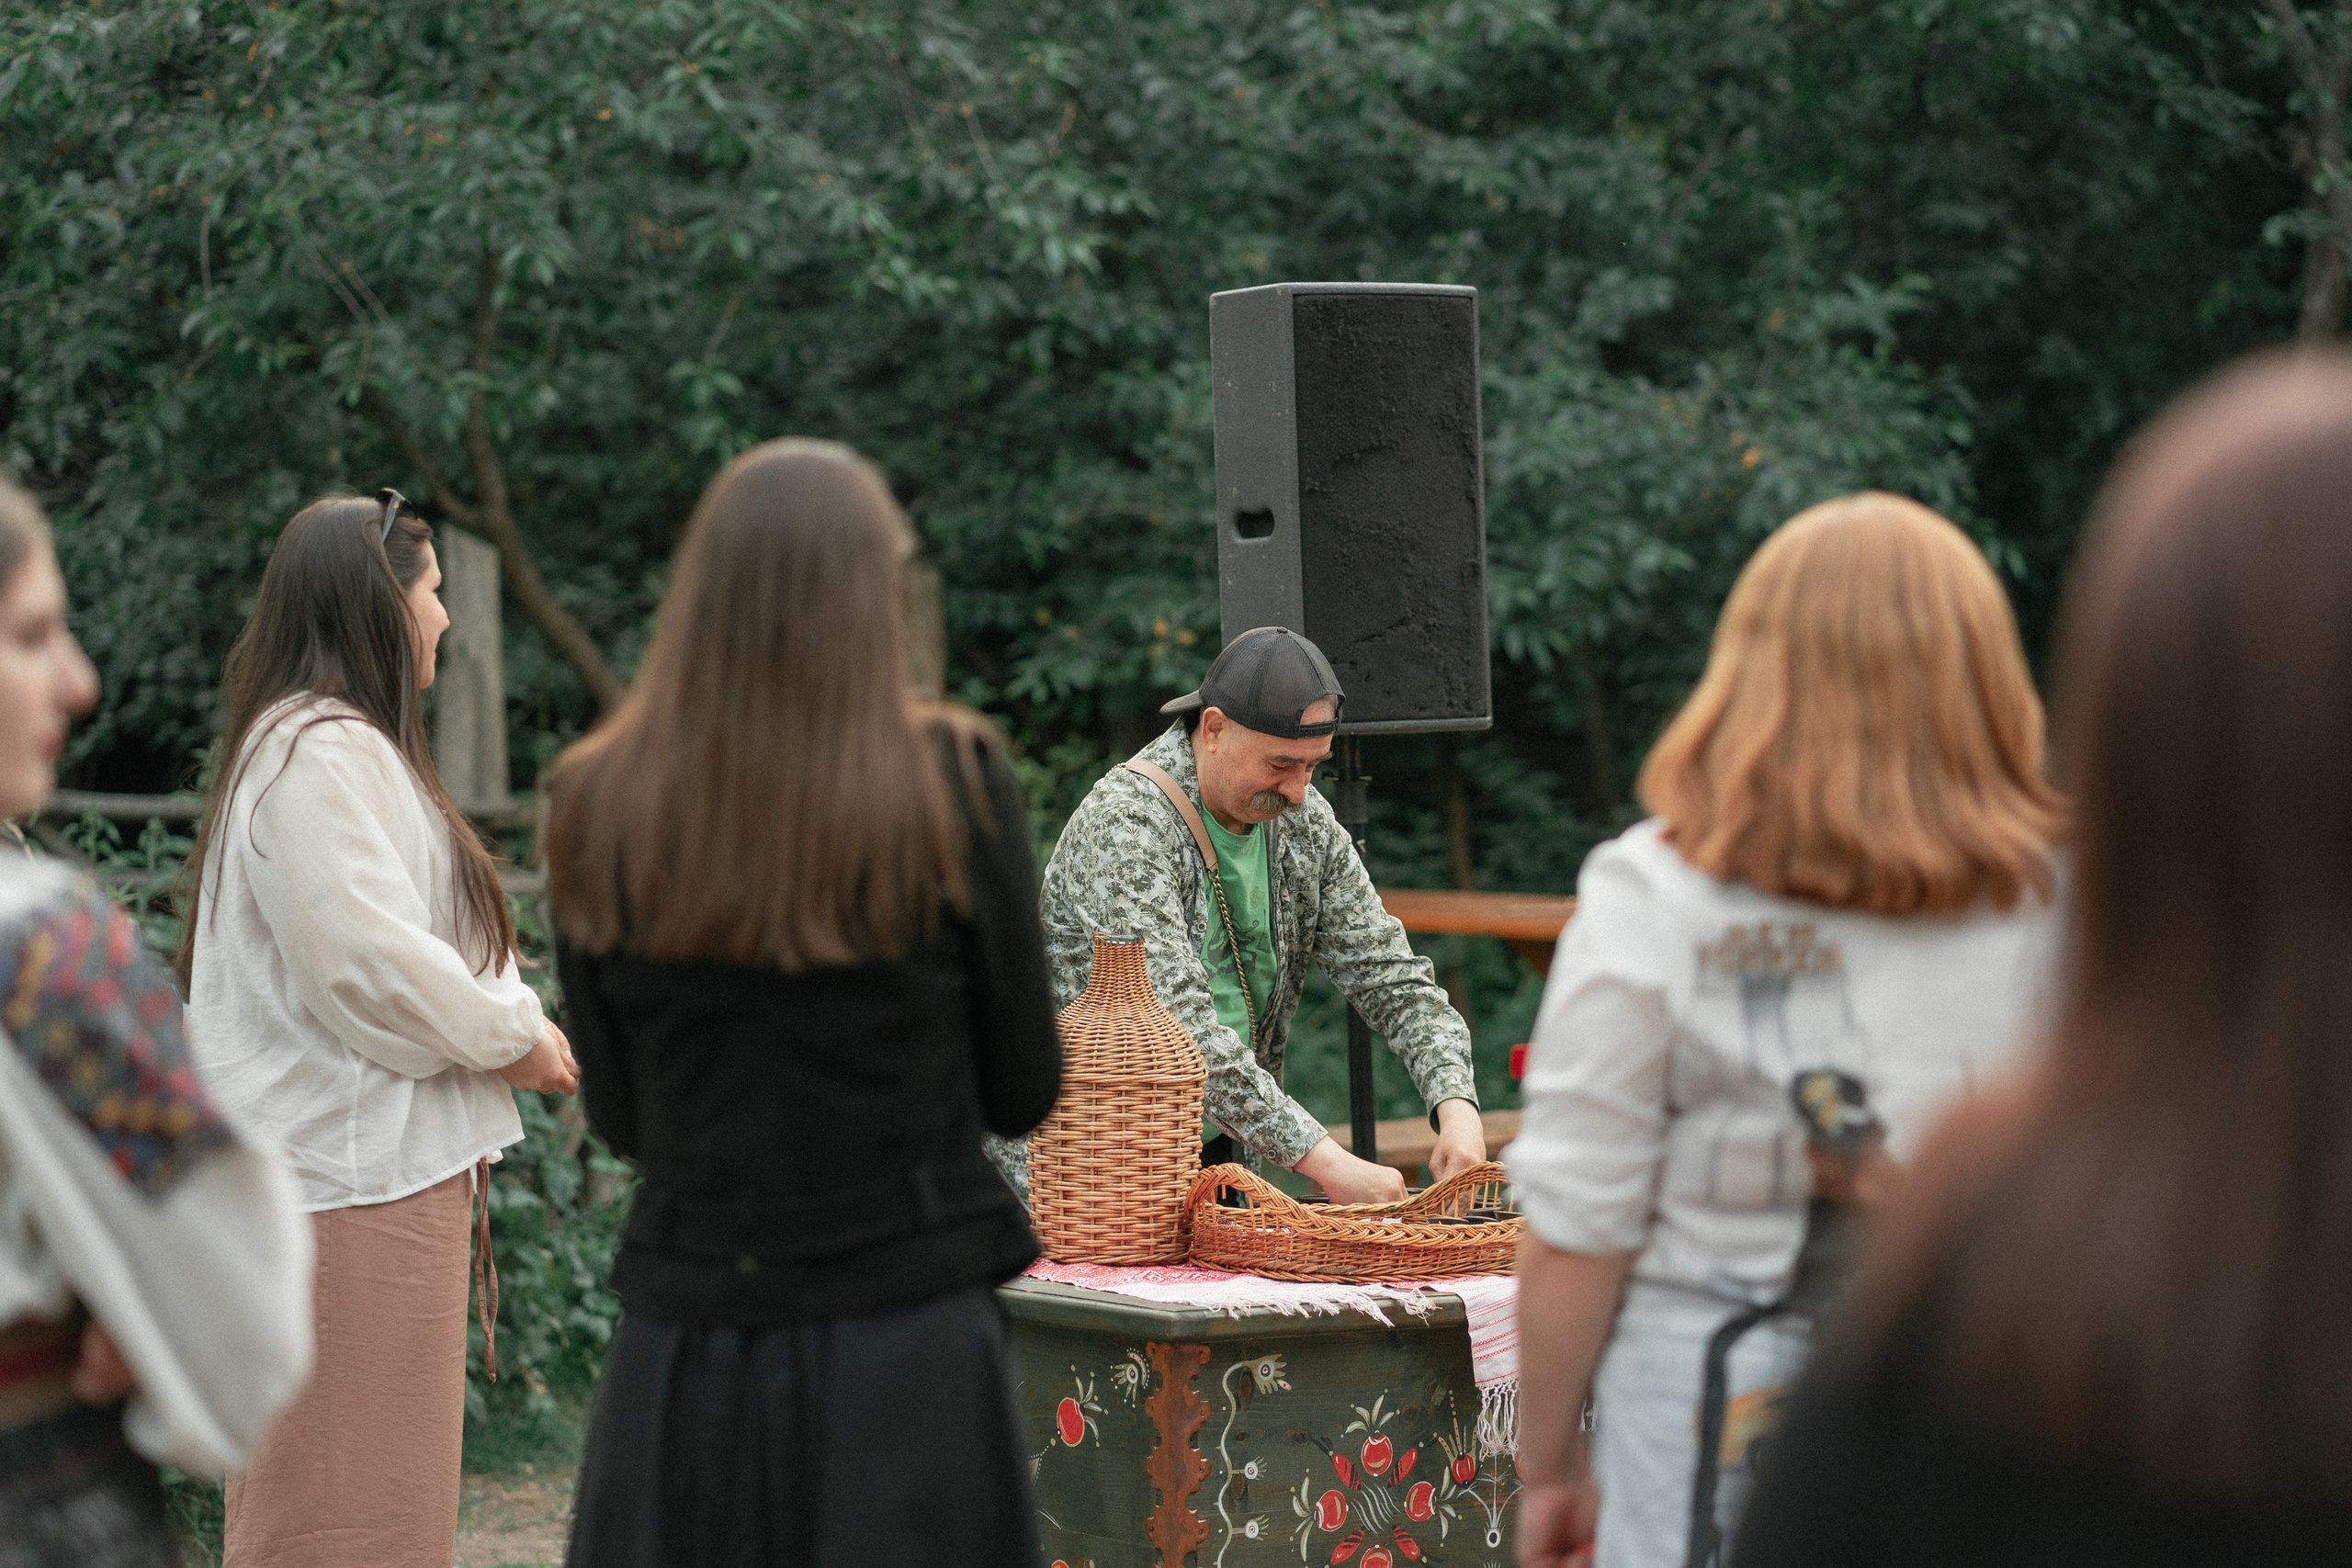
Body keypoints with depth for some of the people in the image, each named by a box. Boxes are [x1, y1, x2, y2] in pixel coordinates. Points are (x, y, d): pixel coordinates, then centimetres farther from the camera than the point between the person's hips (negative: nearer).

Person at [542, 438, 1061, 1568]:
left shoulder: (597, 812, 0)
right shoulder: (953, 786, -7)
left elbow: (619, 1119, 6)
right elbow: (1025, 1092, 1)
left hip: (683, 1360, 2)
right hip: (910, 1350, -2)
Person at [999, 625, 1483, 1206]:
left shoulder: (1304, 823, 4)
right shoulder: (1123, 826, -20)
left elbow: (1395, 981, 7)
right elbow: (1184, 1033, -29)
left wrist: (1457, 1105, -13)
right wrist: (1323, 1160, -33)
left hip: (1215, 1154, 6)